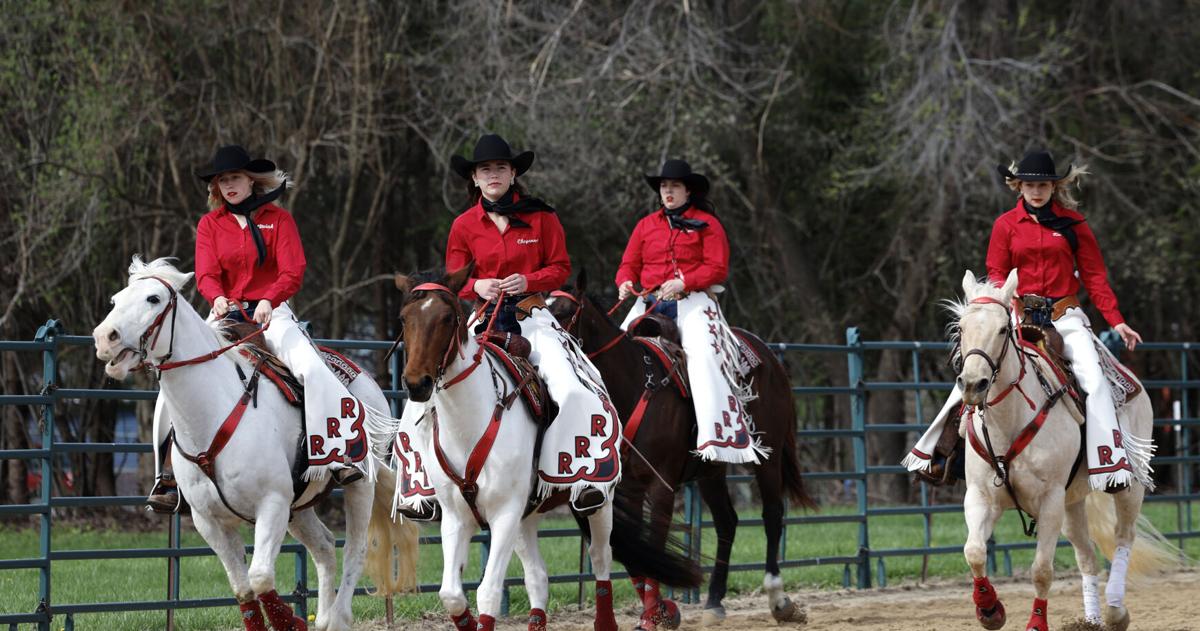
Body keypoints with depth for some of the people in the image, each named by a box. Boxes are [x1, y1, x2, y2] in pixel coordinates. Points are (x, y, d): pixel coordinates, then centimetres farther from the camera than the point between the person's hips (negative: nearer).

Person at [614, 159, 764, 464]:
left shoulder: (707, 224, 4)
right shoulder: (645, 225, 16)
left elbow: (717, 268, -5)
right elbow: (629, 264, 14)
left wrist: (682, 283, -18)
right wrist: (625, 283, -9)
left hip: (692, 300, -5)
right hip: (649, 302, 5)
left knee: (702, 354, -26)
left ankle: (717, 435, -32)